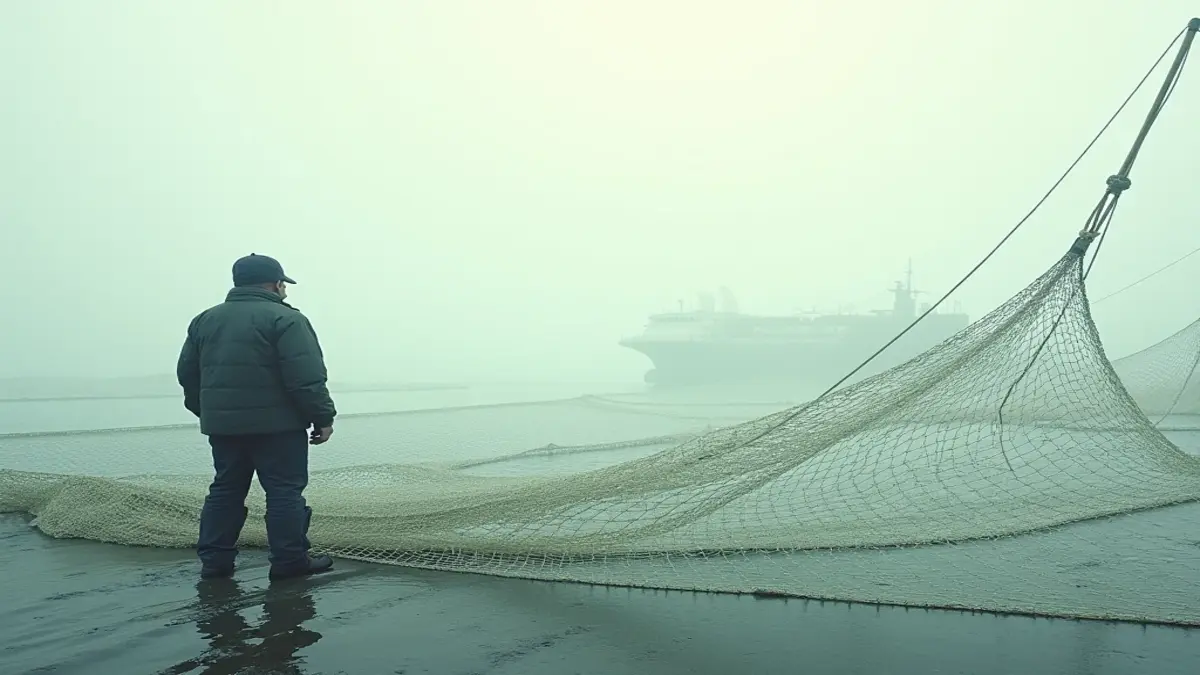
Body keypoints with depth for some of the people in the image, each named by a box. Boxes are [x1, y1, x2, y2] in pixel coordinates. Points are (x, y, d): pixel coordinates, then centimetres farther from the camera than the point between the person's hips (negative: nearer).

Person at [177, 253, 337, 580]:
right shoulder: (285, 319, -10)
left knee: (226, 490, 15)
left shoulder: (205, 320, 13)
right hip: (276, 424, -6)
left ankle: (215, 560, 16)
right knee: (285, 491, 0)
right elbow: (307, 378, -16)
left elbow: (188, 373, 16)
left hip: (222, 423, 7)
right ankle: (289, 561, 2)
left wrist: (206, 410, 25)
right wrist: (323, 417, -9)